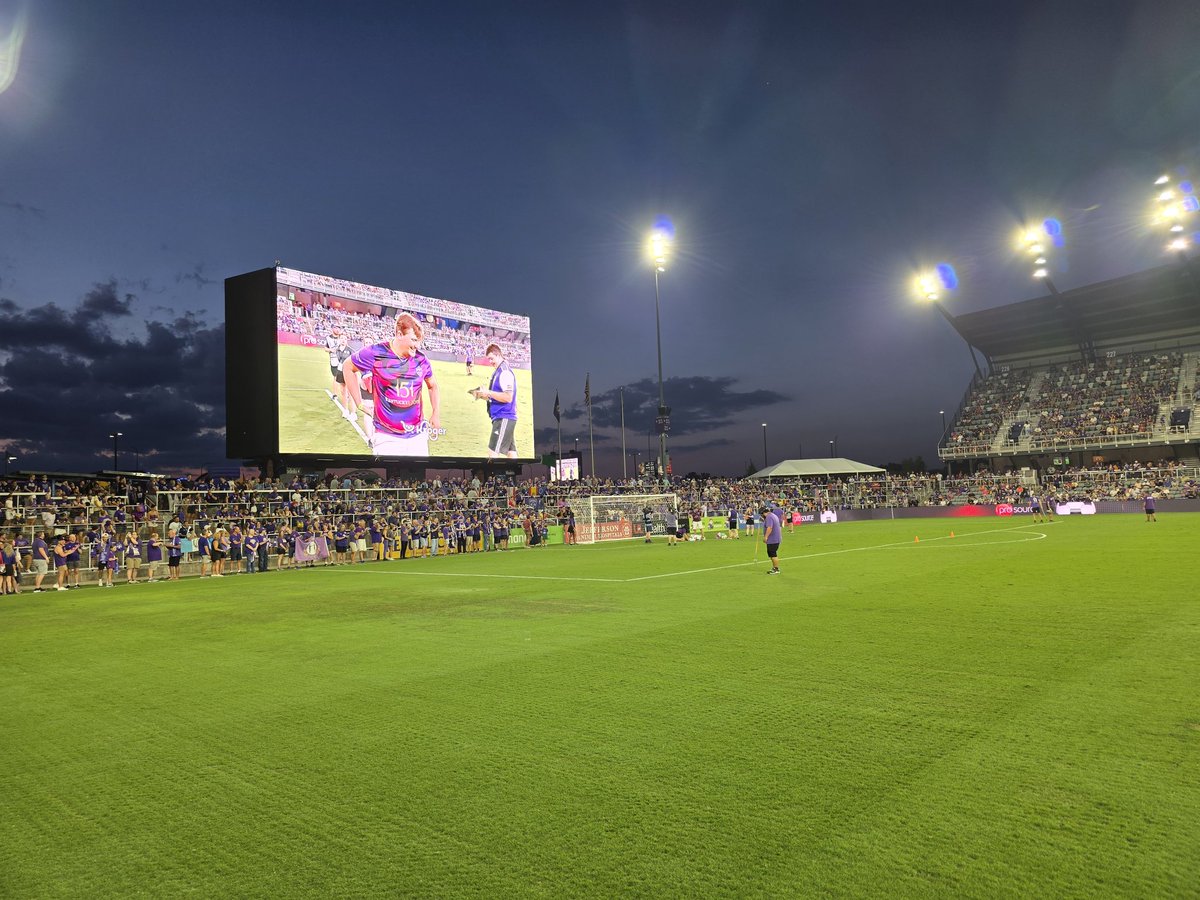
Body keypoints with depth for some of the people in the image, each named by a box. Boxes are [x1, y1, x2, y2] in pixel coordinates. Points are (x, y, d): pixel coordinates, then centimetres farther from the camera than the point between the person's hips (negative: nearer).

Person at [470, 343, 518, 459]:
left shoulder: (505, 372, -14)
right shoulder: (498, 371, 15)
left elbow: (508, 397, -21)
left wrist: (488, 393, -17)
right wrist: (484, 396, 7)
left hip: (504, 419, -10)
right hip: (501, 418, 10)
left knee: (492, 452, -10)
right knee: (511, 452, 10)